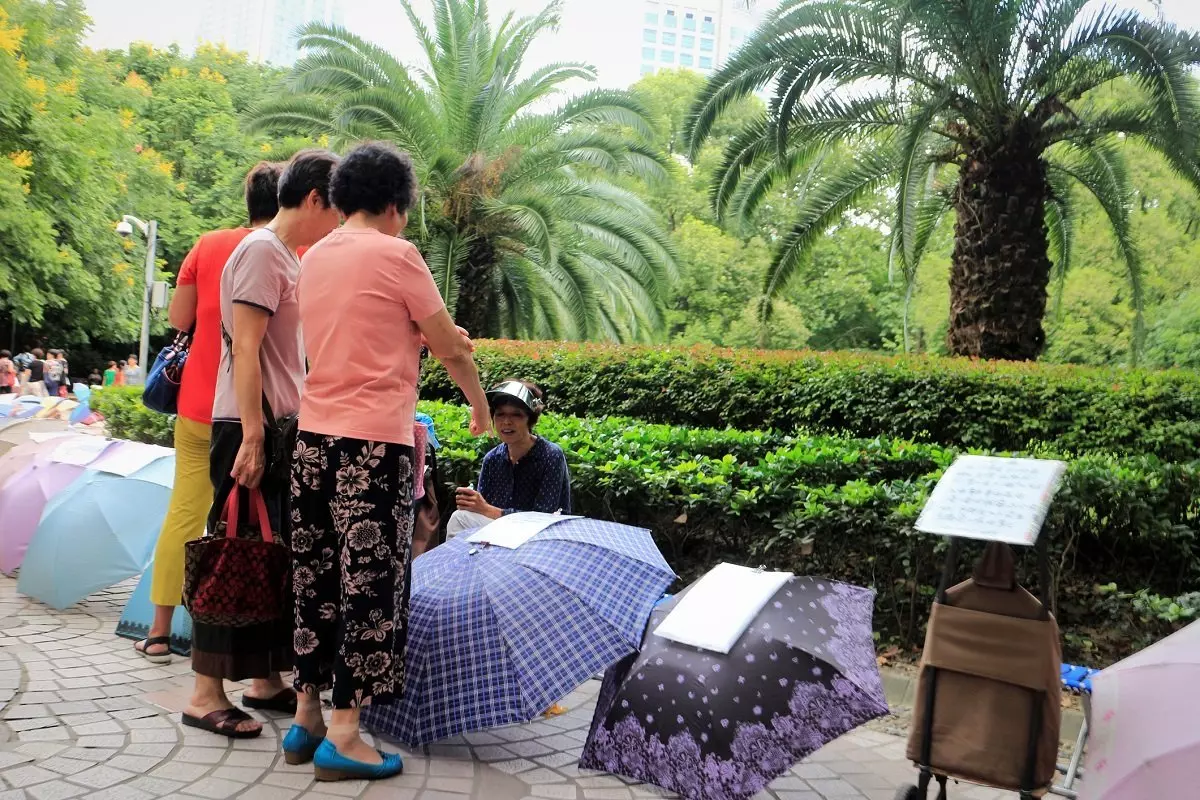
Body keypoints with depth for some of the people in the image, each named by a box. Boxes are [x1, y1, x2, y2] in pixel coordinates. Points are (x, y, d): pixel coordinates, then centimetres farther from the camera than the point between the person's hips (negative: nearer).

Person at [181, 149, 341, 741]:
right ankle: (206, 694, 5)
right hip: (252, 427, -9)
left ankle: (266, 680, 23)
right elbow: (245, 350, -18)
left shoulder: (288, 259, 17)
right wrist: (252, 437, -22)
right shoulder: (263, 252, -12)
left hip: (282, 428, 9)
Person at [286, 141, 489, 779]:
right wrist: (480, 405, 16)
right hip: (374, 441, -7)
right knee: (368, 586, -1)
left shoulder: (314, 257, 13)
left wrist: (421, 335, 33)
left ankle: (306, 716, 22)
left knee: (317, 580, 13)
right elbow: (452, 349, -1)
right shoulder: (396, 254, -6)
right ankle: (343, 736, 4)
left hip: (313, 438, 7)